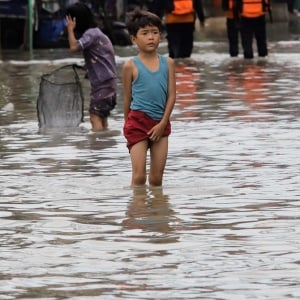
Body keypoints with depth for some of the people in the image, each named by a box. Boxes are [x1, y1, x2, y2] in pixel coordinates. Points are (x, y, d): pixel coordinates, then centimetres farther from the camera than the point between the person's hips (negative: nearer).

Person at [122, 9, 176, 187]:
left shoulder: (168, 63, 5)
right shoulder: (131, 66, -3)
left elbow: (172, 96, 3)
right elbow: (127, 99, 5)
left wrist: (162, 124, -5)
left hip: (160, 124, 3)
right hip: (138, 121, -3)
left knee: (157, 178, 5)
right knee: (139, 176, -8)